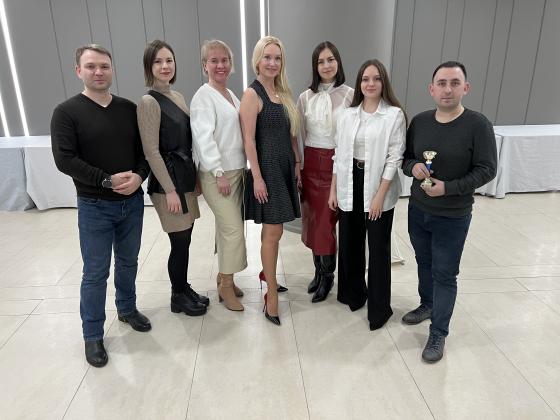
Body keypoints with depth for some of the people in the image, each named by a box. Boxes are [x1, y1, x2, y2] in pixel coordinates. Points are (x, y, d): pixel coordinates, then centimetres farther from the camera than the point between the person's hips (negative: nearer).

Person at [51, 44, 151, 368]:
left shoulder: (130, 109, 4)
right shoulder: (67, 112, -6)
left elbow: (146, 149, 4)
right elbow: (64, 159, -14)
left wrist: (139, 176, -15)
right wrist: (108, 180, -20)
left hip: (132, 202, 4)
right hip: (94, 206, -3)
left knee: (128, 262, 18)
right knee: (96, 273, 4)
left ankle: (127, 309, 40)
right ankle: (93, 336, 21)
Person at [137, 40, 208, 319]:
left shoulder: (177, 97, 11)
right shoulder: (149, 102, -13)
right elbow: (151, 151, -16)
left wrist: (193, 176, 15)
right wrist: (169, 190, -17)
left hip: (186, 177, 7)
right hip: (168, 180, -7)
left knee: (185, 240, 14)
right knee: (180, 242, 2)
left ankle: (184, 289, 30)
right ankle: (178, 297, 21)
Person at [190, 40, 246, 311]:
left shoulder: (231, 95, 15)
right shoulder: (204, 96, -9)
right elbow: (204, 137, -16)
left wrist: (238, 170, 12)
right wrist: (219, 172, -20)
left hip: (236, 170, 8)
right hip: (217, 173, -8)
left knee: (227, 227, 13)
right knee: (233, 229, -8)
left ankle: (223, 276, 27)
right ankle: (226, 286, 8)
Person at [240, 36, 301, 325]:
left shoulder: (283, 93, 12)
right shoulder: (252, 94, -10)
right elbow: (249, 140, -14)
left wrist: (297, 164, 12)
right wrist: (257, 177, -17)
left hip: (285, 167, 7)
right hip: (267, 168, -7)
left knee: (272, 230, 15)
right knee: (273, 232, -4)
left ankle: (267, 274, 33)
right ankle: (271, 295, 7)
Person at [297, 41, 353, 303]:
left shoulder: (349, 95, -4)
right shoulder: (305, 98, 5)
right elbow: (299, 136, 8)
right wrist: (297, 169, 7)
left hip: (337, 164, -3)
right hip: (310, 164, 4)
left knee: (327, 221, -1)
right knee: (312, 220, 10)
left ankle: (328, 276, 18)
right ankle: (319, 271, 28)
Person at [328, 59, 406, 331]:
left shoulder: (394, 114, -7)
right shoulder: (347, 115, 6)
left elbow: (394, 158, -10)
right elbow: (339, 155, 9)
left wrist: (380, 195, -14)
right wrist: (333, 189, 6)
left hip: (378, 185, -4)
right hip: (349, 184, 4)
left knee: (378, 247, 5)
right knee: (349, 241, 13)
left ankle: (379, 308, 20)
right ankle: (353, 292, 35)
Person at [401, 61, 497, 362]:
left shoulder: (478, 125, -13)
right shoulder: (419, 121, 0)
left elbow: (486, 170, -12)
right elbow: (405, 157, 8)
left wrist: (448, 188, -23)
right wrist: (413, 167, -15)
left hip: (452, 217, -4)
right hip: (417, 210, 5)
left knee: (445, 275, 5)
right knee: (424, 263, 21)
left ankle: (438, 334, 20)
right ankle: (427, 304, 45)